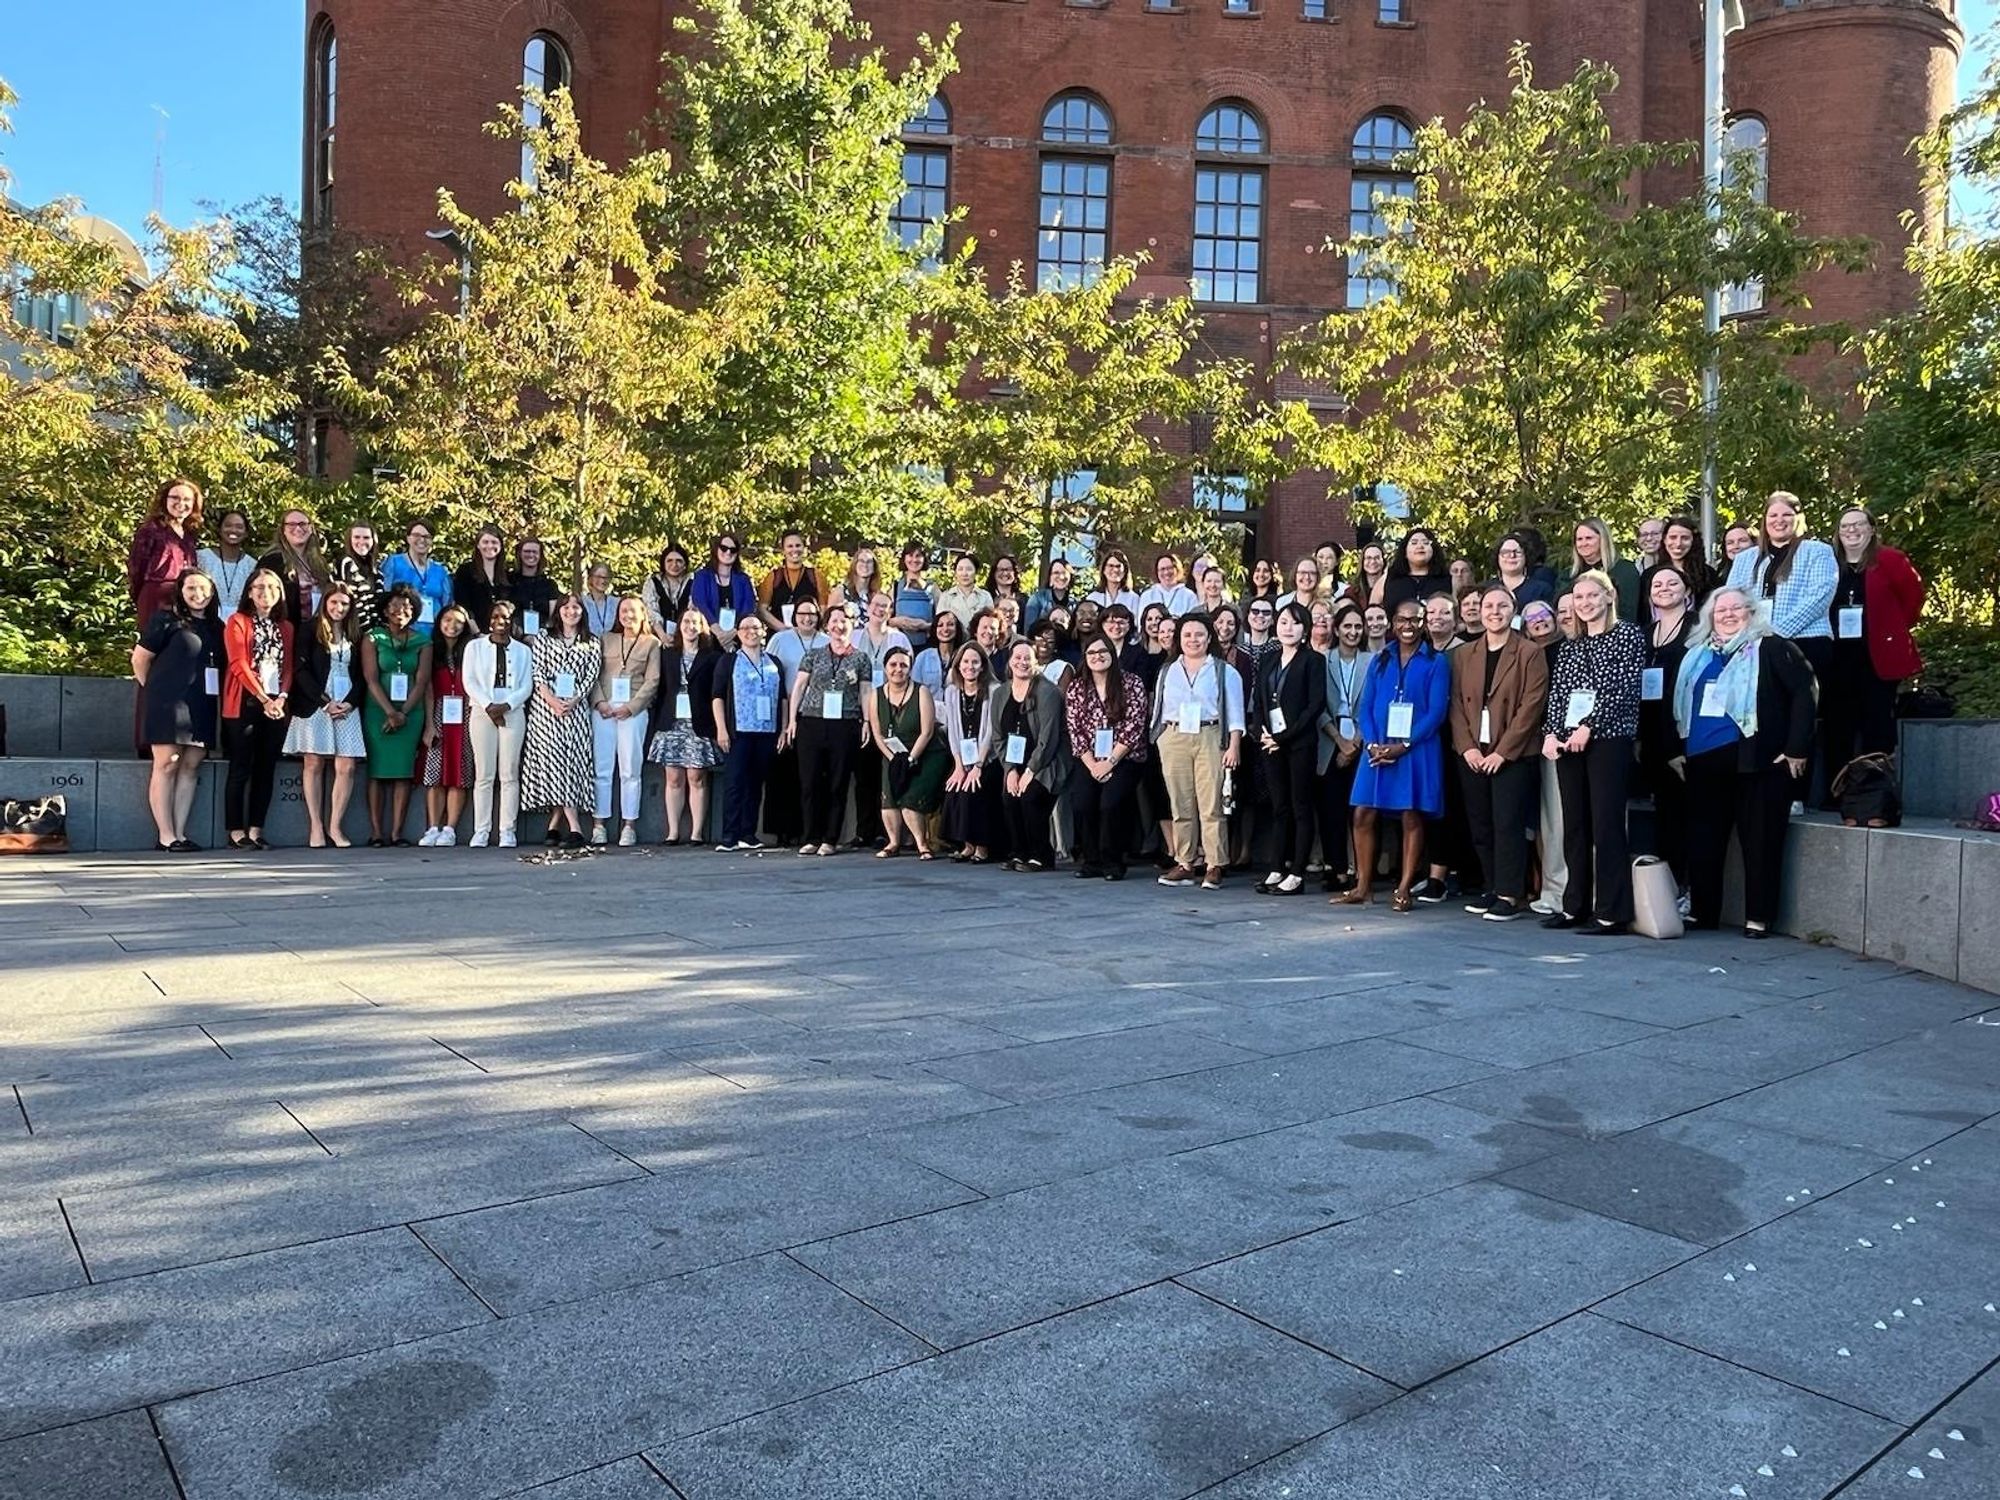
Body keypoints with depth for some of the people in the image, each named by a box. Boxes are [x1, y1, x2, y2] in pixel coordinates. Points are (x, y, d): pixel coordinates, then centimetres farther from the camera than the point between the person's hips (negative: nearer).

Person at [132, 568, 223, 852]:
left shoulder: (215, 627, 15)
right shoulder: (166, 619, -1)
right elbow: (140, 658, 0)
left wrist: (215, 695, 11)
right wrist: (154, 691, 7)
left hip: (201, 708, 6)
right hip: (168, 703, -6)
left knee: (190, 766, 4)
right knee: (166, 766, -4)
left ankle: (180, 834, 8)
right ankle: (166, 837, -3)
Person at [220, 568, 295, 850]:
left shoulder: (285, 627, 16)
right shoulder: (238, 622, 1)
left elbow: (288, 666, 10)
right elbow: (239, 664, -8)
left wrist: (282, 697, -8)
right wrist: (263, 698, -15)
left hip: (277, 706, 5)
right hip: (245, 704, -5)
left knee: (266, 770, 5)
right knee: (241, 769, -2)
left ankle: (255, 829, 10)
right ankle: (235, 831, 1)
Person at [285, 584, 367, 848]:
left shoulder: (355, 637, 15)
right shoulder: (311, 631, 5)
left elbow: (360, 675, 13)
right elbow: (301, 670, -3)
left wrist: (350, 703, -4)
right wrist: (325, 702, -11)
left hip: (347, 708, 3)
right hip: (315, 705, -3)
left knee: (347, 767, -5)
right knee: (314, 765, -2)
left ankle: (335, 826, 1)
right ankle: (316, 827, 1)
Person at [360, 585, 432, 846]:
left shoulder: (422, 643, 8)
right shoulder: (372, 638, 3)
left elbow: (422, 681, 2)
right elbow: (371, 678, -4)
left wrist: (403, 712, -9)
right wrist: (389, 711, -14)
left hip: (410, 713, 2)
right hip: (378, 710, -2)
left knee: (403, 771, -1)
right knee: (377, 770, -3)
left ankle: (397, 832, 1)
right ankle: (376, 832, -1)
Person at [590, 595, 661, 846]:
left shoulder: (652, 642, 9)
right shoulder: (606, 640, 15)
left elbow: (652, 681, 1)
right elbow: (593, 674, 8)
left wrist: (631, 707, -9)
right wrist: (600, 702, -7)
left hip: (634, 710, -2)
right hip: (603, 710, 2)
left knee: (630, 769, -2)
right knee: (601, 768, 1)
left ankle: (629, 826, 1)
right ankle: (599, 824, 4)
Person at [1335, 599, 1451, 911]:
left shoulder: (1436, 662, 2)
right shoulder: (1379, 662, 14)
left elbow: (1436, 712, -6)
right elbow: (1365, 707, 8)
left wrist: (1403, 746, -16)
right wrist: (1372, 744, -9)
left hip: (1416, 749, -4)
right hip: (1377, 749, 4)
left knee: (1412, 817, -1)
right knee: (1363, 815, 1)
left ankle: (1405, 889, 5)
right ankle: (1363, 886, 10)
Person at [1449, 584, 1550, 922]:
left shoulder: (1530, 653, -2)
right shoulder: (1464, 656, 13)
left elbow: (1531, 706, -9)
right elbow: (1457, 705, 9)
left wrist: (1503, 751, -14)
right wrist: (1467, 747, -4)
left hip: (1512, 755, -5)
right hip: (1472, 755, 5)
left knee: (1508, 824, -7)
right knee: (1480, 825, 7)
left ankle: (1511, 895, -1)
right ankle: (1493, 888, 18)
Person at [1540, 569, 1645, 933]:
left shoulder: (1628, 635, 1)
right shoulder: (1568, 647, 18)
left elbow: (1625, 688, -8)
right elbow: (1556, 694, 12)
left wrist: (1589, 727, -13)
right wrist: (1551, 732, -4)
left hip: (1608, 740, -6)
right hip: (1568, 743, 6)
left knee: (1607, 826, -7)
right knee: (1574, 826, 8)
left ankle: (1612, 913, -2)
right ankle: (1575, 907, 15)